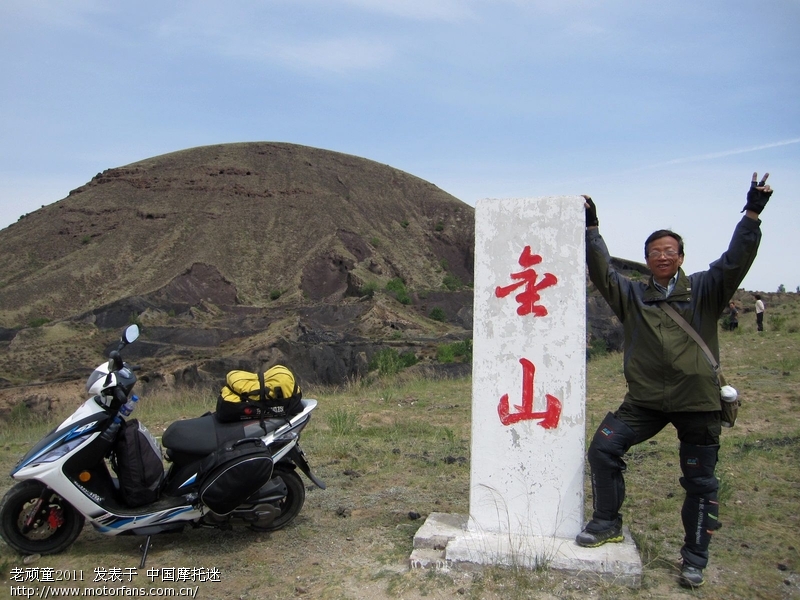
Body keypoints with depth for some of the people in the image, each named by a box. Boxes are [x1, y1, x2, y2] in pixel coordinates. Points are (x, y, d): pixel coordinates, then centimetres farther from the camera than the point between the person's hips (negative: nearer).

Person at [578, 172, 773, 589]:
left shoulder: (704, 290, 3)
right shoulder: (632, 294, 7)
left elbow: (736, 261, -7)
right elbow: (601, 271, 3)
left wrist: (752, 214, -14)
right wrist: (592, 229, -3)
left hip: (697, 402, -2)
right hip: (645, 399, 2)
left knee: (700, 482, 6)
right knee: (603, 449, -5)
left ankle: (695, 557, 22)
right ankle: (607, 523, 14)